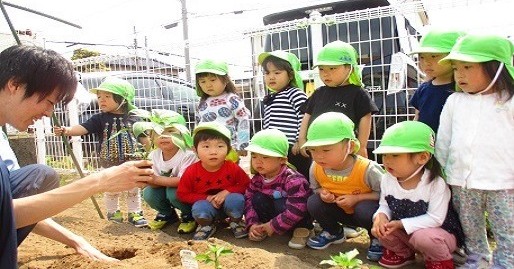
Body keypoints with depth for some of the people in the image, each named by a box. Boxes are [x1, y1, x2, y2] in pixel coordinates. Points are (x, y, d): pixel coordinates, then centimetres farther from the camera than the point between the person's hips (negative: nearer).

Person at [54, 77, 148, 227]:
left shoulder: (132, 119, -3)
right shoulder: (99, 119, -5)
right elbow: (83, 128, -18)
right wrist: (67, 130, -36)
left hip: (131, 162, 1)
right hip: (109, 163, 0)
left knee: (134, 189, 10)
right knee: (111, 190, 11)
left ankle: (135, 213, 26)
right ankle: (112, 211, 34)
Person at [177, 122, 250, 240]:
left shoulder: (233, 168, -16)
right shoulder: (191, 171, -15)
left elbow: (246, 185, -7)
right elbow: (182, 194, -8)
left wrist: (227, 192, -24)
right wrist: (206, 198, -20)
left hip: (229, 204, 1)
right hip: (207, 205, 0)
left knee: (236, 199, -32)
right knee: (199, 208, -34)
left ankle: (236, 222, 2)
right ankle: (207, 225, 3)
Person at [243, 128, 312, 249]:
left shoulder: (293, 180, -32)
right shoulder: (257, 179, -9)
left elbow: (296, 210, -38)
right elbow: (248, 200, -8)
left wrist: (274, 225, -31)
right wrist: (252, 224, -23)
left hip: (302, 216, -6)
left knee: (281, 204, -36)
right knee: (257, 199, -17)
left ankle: (302, 230, -14)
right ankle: (262, 228, -2)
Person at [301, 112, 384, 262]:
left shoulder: (367, 169, -33)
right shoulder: (316, 168, -20)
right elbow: (315, 188, 1)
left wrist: (356, 198, -30)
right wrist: (322, 192, -23)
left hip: (364, 208, -4)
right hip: (341, 211, 5)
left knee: (365, 210, -38)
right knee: (313, 202, -19)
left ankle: (377, 238, -1)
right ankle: (333, 232, 11)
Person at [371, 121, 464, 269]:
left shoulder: (436, 183, -27)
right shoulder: (387, 179, -11)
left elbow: (435, 219, -27)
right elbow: (385, 205, -2)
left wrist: (401, 224, -30)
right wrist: (381, 215, -27)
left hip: (442, 234, -5)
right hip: (405, 231, 5)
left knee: (422, 237, -36)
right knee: (379, 227, -17)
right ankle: (403, 253, 15)